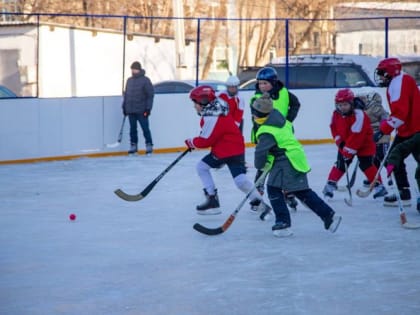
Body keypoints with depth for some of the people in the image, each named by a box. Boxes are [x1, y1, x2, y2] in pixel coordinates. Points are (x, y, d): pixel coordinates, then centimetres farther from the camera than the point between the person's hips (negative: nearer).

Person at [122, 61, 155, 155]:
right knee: (132, 129, 8)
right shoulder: (129, 80, 12)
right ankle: (133, 145, 14)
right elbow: (126, 94, 18)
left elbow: (150, 95, -7)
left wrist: (148, 108, -12)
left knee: (145, 128, -3)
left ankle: (149, 145, 5)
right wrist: (124, 106, 14)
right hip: (131, 111, 5)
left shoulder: (145, 80, -6)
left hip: (141, 111, -5)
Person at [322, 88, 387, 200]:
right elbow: (334, 128, 8)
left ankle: (378, 186, -1)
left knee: (366, 165, -9)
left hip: (364, 144, -5)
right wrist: (339, 141, -5)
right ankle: (330, 184, 11)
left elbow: (356, 136, -32)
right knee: (340, 165, 2)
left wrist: (349, 150, -30)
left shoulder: (359, 115, -30)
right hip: (345, 144, 5)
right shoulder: (336, 114, -8)